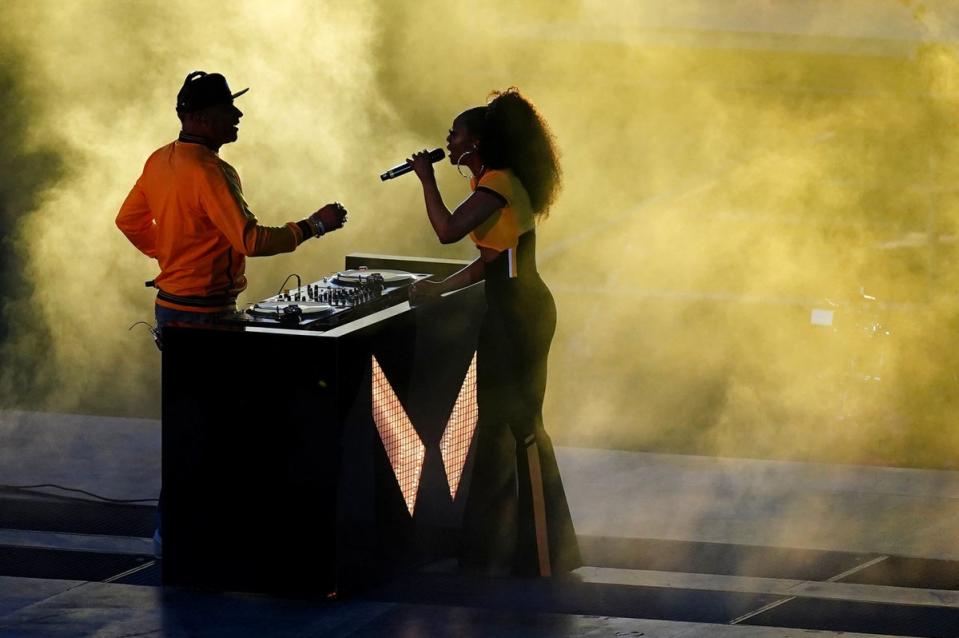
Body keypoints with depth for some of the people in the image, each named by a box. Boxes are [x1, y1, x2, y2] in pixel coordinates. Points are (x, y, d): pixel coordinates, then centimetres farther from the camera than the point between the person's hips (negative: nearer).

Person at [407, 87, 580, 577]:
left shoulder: (499, 184, -16)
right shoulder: (494, 184, 15)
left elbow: (447, 230, -26)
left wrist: (427, 179, -14)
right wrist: (441, 288, 15)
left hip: (519, 311, -10)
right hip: (509, 311, 10)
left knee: (519, 425, -7)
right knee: (497, 422, 15)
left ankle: (541, 553, -3)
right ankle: (496, 542, 23)